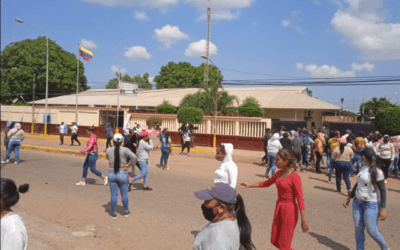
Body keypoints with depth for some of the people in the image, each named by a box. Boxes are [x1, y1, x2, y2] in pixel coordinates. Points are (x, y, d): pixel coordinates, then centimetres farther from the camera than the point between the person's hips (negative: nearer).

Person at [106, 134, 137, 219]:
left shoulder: (108, 150, -3)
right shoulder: (125, 150, -12)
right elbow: (133, 157, -24)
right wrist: (129, 164, -11)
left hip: (112, 173, 2)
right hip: (123, 174, -2)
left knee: (113, 195, 9)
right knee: (124, 194, 12)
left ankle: (114, 213, 18)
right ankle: (126, 212, 26)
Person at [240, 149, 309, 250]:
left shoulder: (295, 177, -18)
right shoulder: (279, 173, 4)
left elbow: (300, 199, -18)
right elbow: (267, 183, 20)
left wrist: (304, 220, -18)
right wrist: (249, 185, 20)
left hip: (289, 210, -8)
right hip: (279, 207, 8)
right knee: (275, 241, 14)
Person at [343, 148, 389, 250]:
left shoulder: (377, 171, -14)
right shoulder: (363, 168, 7)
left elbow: (383, 190, -11)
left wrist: (383, 209, -14)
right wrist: (349, 198, 20)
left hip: (371, 204, -6)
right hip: (357, 202, 7)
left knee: (372, 231, -1)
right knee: (358, 229, 8)